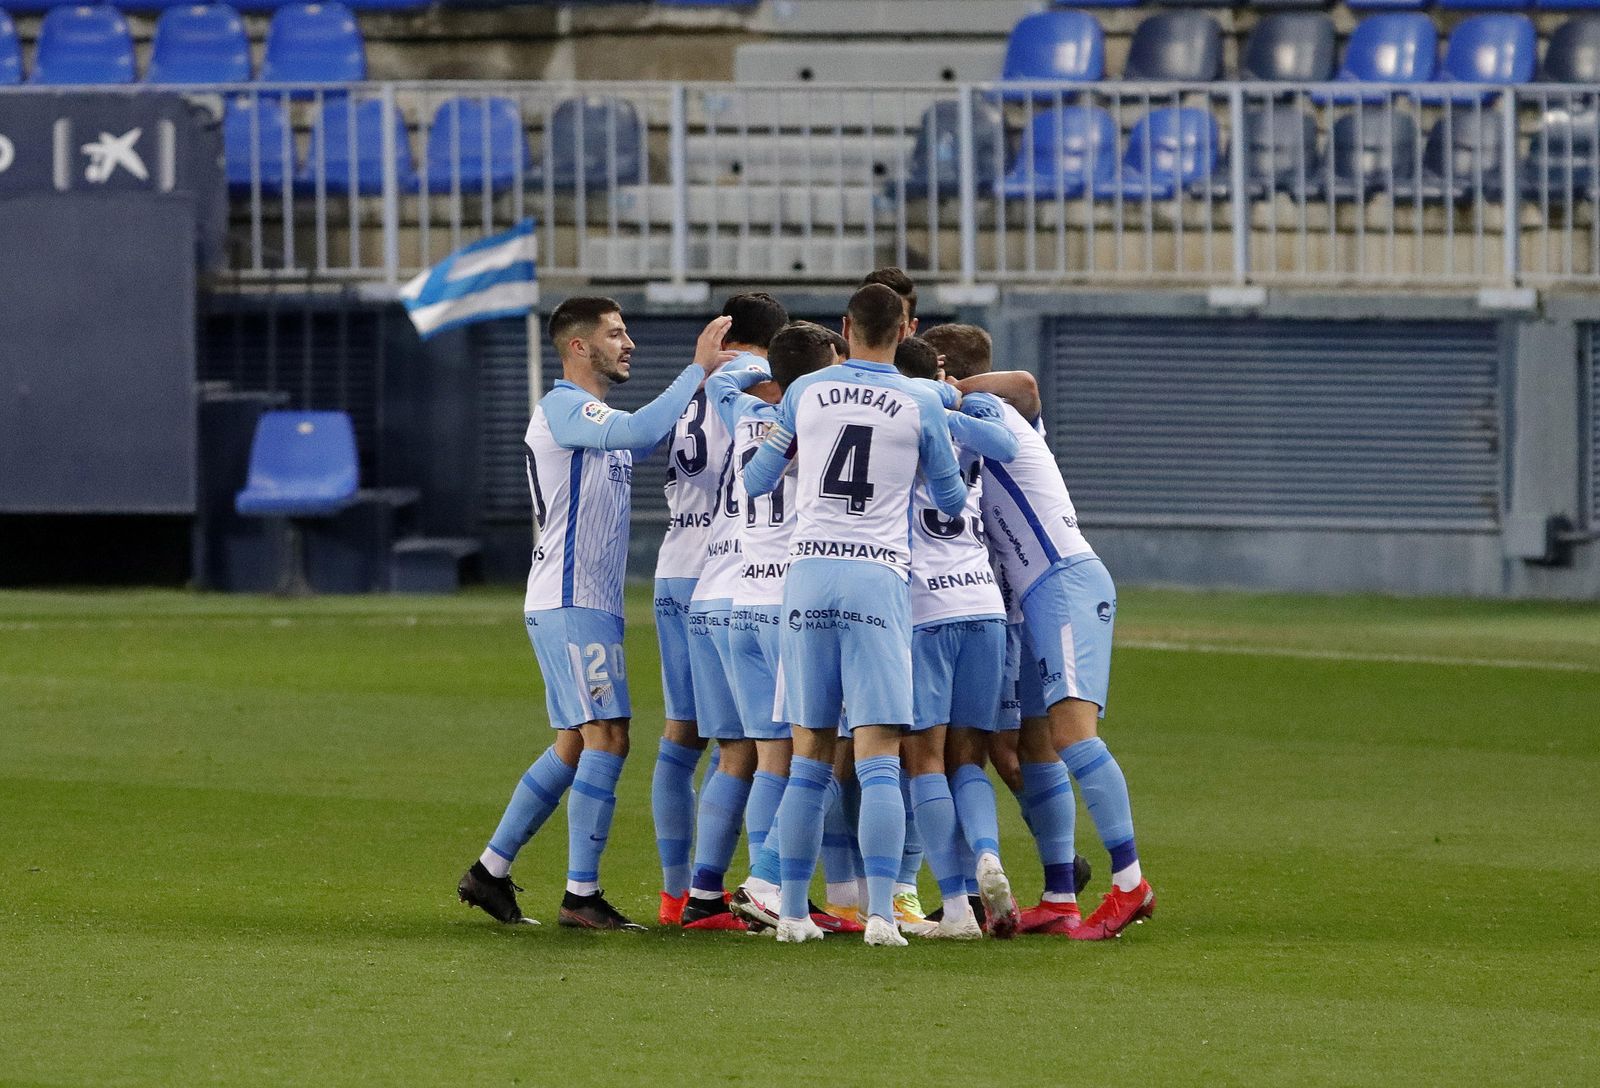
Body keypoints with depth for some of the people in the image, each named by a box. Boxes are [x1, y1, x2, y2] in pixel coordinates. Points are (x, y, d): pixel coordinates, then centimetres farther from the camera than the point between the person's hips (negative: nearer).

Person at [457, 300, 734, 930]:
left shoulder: (595, 416, 19)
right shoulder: (562, 407, -13)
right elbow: (640, 433, -29)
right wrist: (698, 369, -24)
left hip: (591, 604, 10)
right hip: (570, 603, -10)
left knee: (574, 747, 12)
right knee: (606, 740, -12)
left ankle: (489, 872, 17)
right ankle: (581, 895, -12)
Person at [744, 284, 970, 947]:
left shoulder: (805, 393, 8)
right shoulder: (922, 404, 3)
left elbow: (756, 482, 19)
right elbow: (952, 500, 16)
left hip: (809, 571, 2)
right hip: (880, 576, -2)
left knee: (810, 761, 9)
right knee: (879, 762, -5)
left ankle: (792, 911, 9)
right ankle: (881, 913, -15)